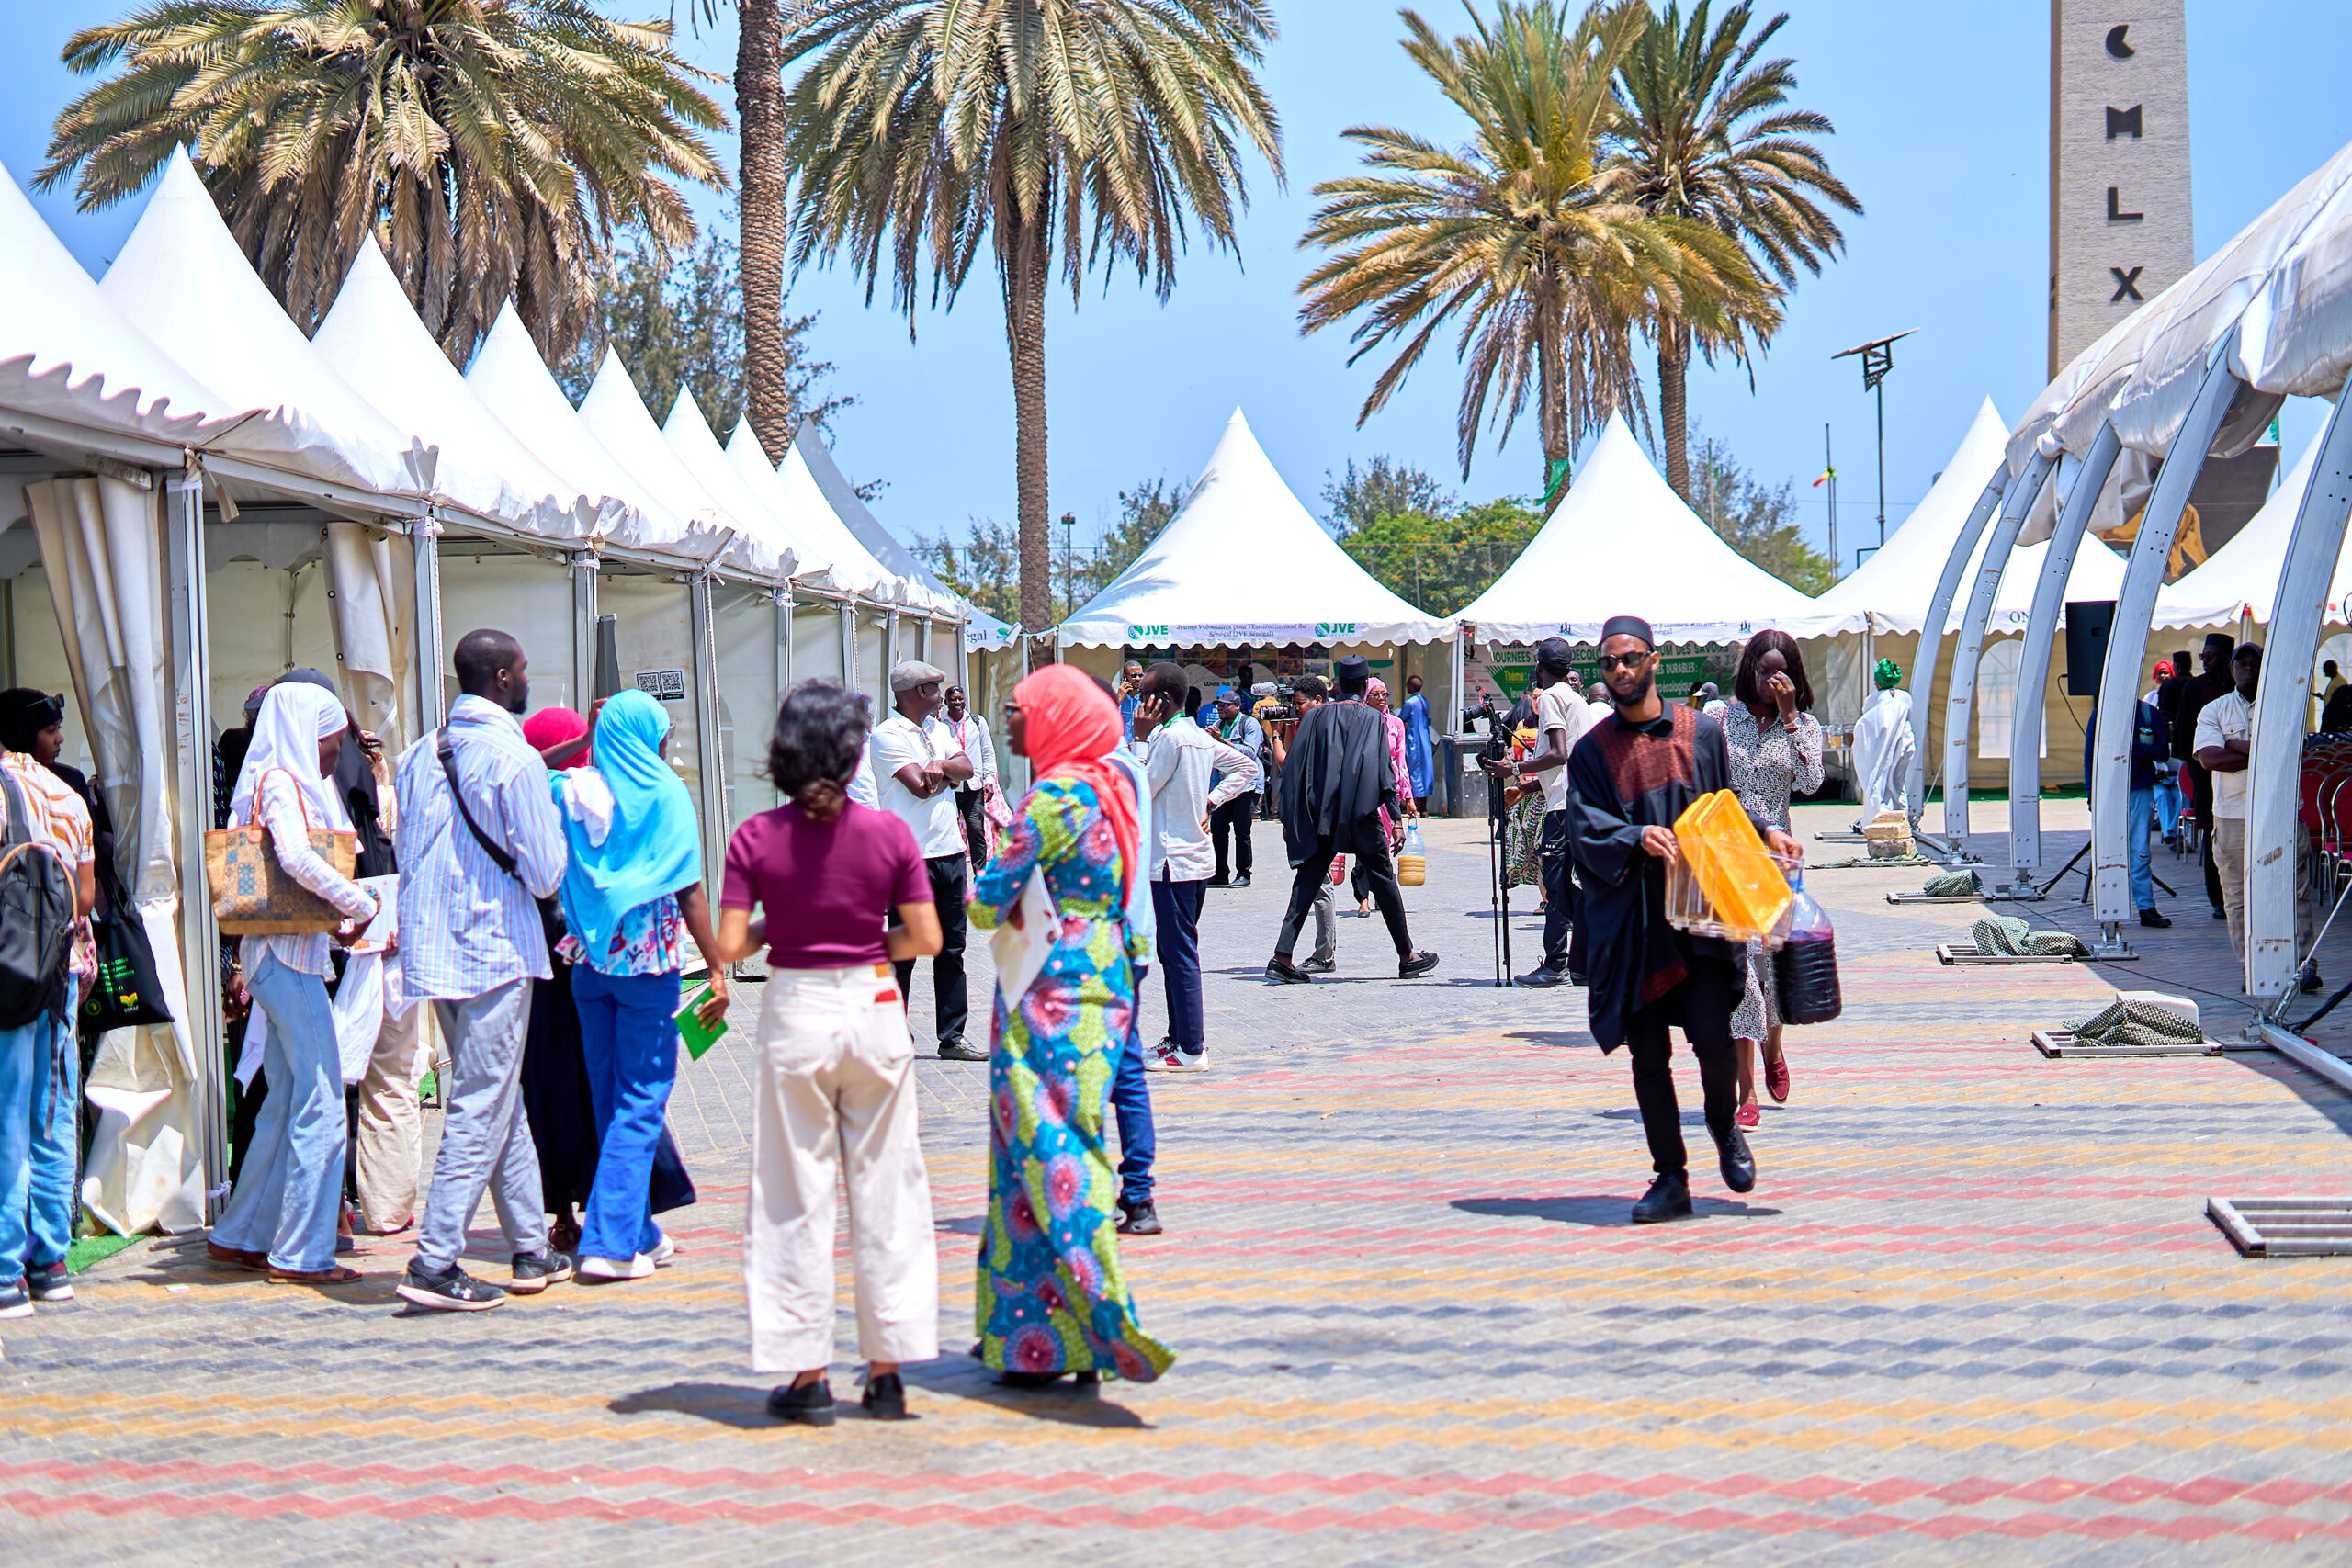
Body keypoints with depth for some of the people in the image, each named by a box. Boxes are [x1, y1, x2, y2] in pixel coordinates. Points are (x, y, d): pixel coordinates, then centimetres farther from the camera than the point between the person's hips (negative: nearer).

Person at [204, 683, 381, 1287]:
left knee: (287, 1102, 14)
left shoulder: (284, 781, 18)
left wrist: (337, 921, 9)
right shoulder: (280, 782, -12)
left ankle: (239, 1236, 20)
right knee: (319, 1105, -7)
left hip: (282, 957, 10)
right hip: (289, 957, -10)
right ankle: (302, 1252, -3)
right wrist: (360, 903, -16)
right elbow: (297, 857, -28)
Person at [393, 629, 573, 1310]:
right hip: (494, 949, -7)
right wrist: (552, 820, 5)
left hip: (432, 945, 8)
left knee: (500, 1101, 16)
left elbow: (407, 852, 14)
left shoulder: (419, 756, 8)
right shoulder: (516, 759, -14)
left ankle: (531, 1249, 23)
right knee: (481, 1108, -4)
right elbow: (545, 875, -13)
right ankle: (435, 1263, -7)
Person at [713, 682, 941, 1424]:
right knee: (886, 1188, 9)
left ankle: (806, 1373, 8)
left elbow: (730, 945, -9)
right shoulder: (888, 832, -5)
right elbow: (926, 938, -5)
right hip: (873, 1009, 1)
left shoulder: (756, 838, -6)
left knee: (795, 1194, 7)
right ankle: (887, 1372, 12)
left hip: (795, 1011, -1)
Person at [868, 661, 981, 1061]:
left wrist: (940, 766, -14)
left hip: (950, 851, 8)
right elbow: (920, 787, -18)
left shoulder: (937, 729, 16)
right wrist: (949, 772, -1)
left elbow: (966, 769, 6)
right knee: (903, 952, -2)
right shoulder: (886, 735, -10)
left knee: (951, 949, 9)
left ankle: (952, 1038, 15)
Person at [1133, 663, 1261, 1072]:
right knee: (1176, 953, 16)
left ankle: (1190, 1049, -5)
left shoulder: (1169, 737, -16)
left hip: (1171, 863, -10)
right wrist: (1211, 801, 14)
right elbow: (1245, 767, 21)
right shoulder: (1198, 736, 12)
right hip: (1194, 857, 10)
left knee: (1179, 955, -7)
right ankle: (1183, 1036, 21)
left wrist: (1139, 738, -10)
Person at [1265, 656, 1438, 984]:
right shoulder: (1374, 720, 0)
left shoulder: (1316, 717, 7)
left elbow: (1292, 768, 6)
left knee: (1307, 883, 2)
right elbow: (1384, 772, -6)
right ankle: (1407, 957, 17)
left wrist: (1288, 820, 10)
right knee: (1383, 881, 9)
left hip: (1319, 818, 2)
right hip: (1361, 817, -2)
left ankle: (1282, 957, -11)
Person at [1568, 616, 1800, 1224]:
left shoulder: (1702, 733, 8)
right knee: (1647, 1056, 1)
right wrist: (1637, 839, -21)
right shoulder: (1592, 751, 8)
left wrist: (1765, 832, -1)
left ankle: (1725, 1127, 17)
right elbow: (1585, 832, -4)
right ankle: (1671, 1180, 12)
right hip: (1631, 921, 1)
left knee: (1712, 1039, -14)